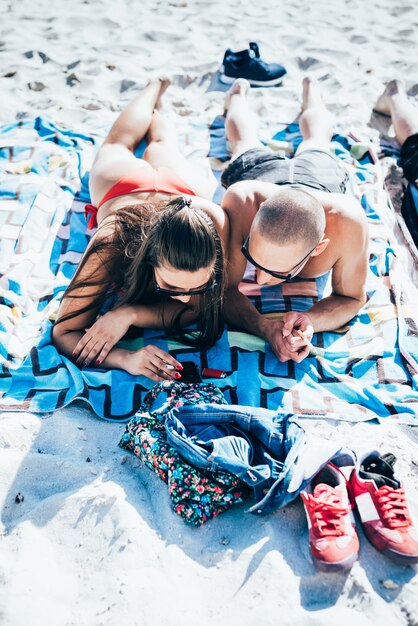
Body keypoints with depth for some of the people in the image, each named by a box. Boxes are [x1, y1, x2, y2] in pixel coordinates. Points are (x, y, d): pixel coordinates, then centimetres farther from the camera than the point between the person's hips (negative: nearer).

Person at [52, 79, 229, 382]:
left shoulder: (214, 222, -50)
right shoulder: (114, 242, -51)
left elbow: (199, 308, -38)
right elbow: (64, 333, -46)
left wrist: (129, 313, -53)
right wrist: (127, 358, -64)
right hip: (120, 181, 0)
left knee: (162, 147, 38)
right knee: (118, 144, 37)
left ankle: (155, 109, 65)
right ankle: (154, 87, 60)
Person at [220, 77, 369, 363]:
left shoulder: (346, 222, -53)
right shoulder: (242, 203, -53)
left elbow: (352, 298, -35)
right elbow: (224, 288, -41)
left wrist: (309, 321, -57)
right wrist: (266, 327, -61)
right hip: (255, 168, -1)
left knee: (316, 139, 39)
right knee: (245, 138, 37)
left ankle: (310, 91, 66)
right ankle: (238, 94, 65)